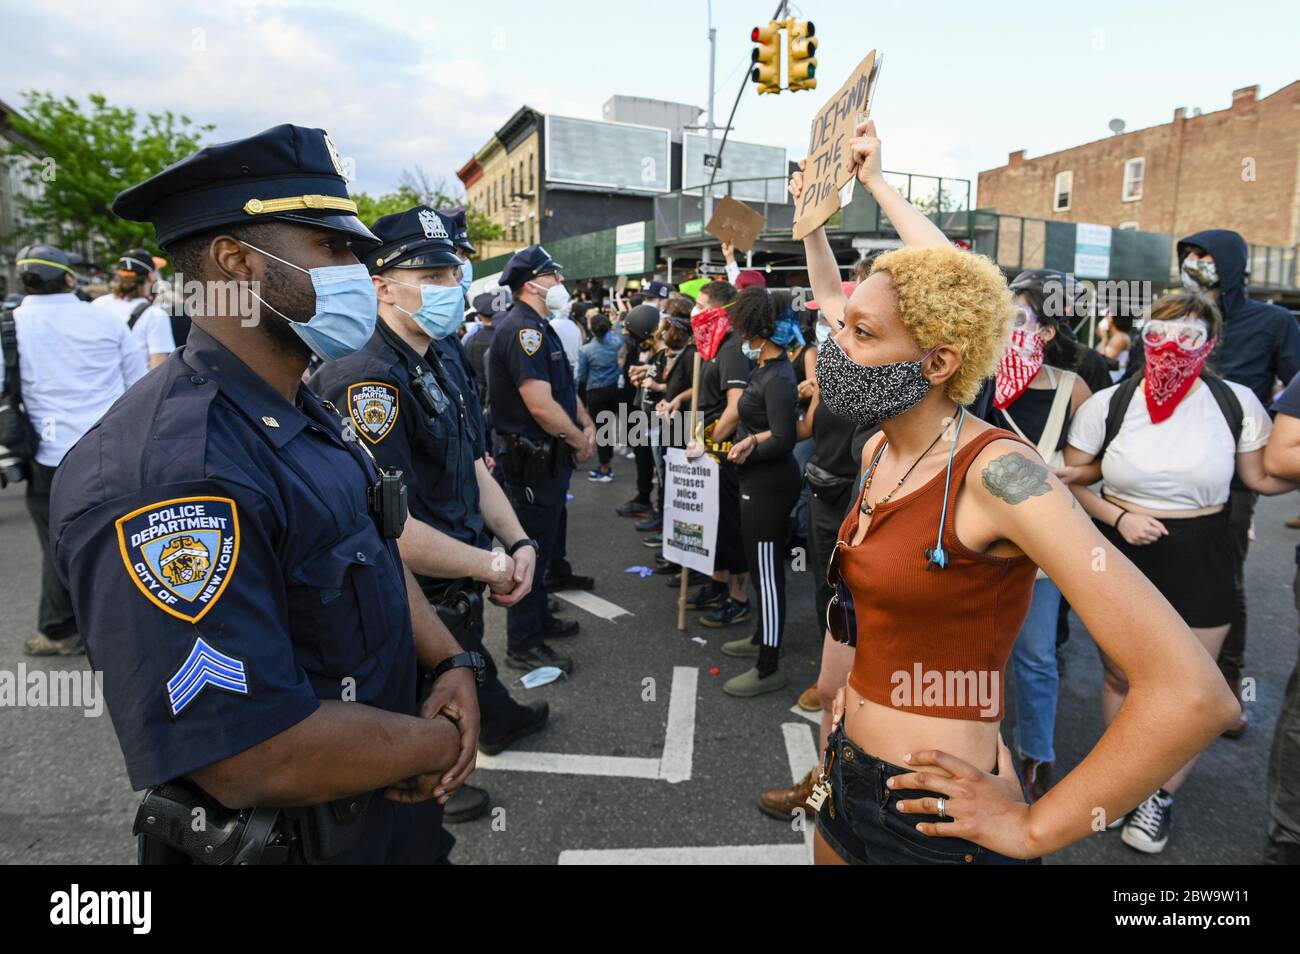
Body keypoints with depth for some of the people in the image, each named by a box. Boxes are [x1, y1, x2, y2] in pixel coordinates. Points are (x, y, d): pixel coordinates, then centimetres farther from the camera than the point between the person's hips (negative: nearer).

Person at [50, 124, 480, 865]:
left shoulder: (310, 417, 2)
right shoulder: (169, 470, -31)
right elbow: (255, 759, -33)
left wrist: (451, 664, -7)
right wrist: (439, 742, -18)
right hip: (289, 838, -8)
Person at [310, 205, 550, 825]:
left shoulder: (442, 368, 3)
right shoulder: (367, 380, -29)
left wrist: (520, 543, -7)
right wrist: (493, 565, -23)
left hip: (459, 587, 9)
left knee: (471, 664, 34)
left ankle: (498, 722, 62)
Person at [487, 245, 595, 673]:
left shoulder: (539, 327, 14)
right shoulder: (522, 329, -20)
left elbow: (564, 386, 19)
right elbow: (541, 405, -27)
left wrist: (587, 424, 3)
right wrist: (579, 440, -13)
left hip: (549, 457, 11)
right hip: (532, 459, -11)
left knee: (543, 543, 21)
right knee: (531, 549, 0)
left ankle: (539, 618, 38)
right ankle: (524, 645, 13)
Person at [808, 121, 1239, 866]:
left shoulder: (997, 472, -23)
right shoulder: (880, 451, -2)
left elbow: (1195, 694, -26)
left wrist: (1032, 830, -18)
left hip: (932, 821, -7)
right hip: (848, 782, 7)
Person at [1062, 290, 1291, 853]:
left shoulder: (1236, 402, -5)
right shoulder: (1107, 404, -6)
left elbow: (1262, 477, 5)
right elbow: (1071, 482, -1)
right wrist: (1119, 516, -14)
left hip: (1200, 564, 0)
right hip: (1122, 558, 0)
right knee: (1120, 677, 13)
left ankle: (1162, 796, 31)